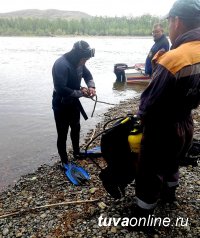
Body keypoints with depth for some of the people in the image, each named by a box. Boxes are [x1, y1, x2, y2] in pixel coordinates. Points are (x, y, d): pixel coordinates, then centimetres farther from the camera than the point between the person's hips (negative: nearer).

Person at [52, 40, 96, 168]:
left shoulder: (78, 62, -5)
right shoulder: (61, 65, -29)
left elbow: (88, 75, 11)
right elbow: (61, 89, -33)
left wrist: (91, 86, -10)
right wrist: (81, 92, -26)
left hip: (74, 102, 9)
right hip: (61, 105, -8)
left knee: (76, 128, 23)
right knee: (63, 134, 2)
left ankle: (76, 152, 45)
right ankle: (64, 162, 19)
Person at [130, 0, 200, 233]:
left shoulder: (172, 59, -30)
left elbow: (149, 104, -22)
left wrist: (141, 116, -2)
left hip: (162, 130, -8)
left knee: (148, 176, 10)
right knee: (170, 163, 31)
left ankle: (140, 217, 28)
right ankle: (169, 193, 56)